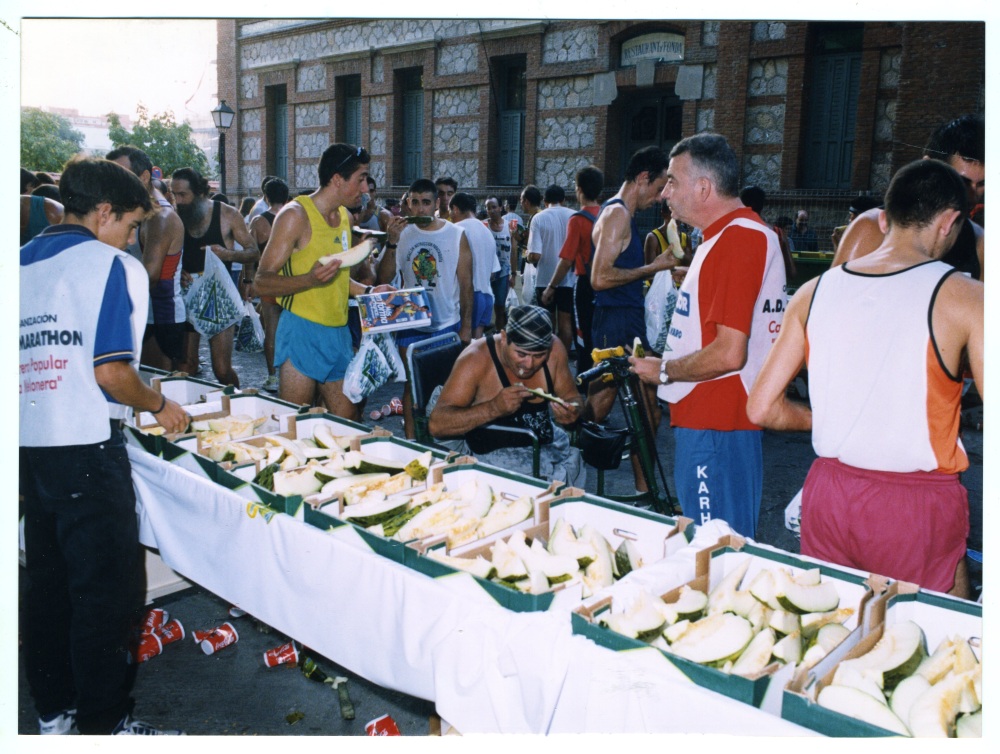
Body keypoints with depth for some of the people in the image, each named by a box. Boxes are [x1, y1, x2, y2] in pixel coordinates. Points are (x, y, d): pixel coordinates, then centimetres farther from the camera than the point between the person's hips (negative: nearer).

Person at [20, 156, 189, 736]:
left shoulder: (22, 263, 13)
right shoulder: (115, 266, -9)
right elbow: (111, 372, -17)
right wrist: (159, 406, -1)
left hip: (27, 446, 8)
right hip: (86, 450, -8)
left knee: (48, 582, 18)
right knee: (105, 591, 3)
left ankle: (53, 710, 31)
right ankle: (104, 723, 14)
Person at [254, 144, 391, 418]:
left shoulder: (345, 217, 15)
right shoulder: (295, 215, -10)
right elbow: (262, 282, -14)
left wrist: (368, 292, 14)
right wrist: (309, 279, -30)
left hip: (339, 333, 8)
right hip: (303, 332, -7)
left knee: (347, 422, 11)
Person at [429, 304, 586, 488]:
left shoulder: (554, 349, -7)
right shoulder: (476, 360, -19)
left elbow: (571, 397, 8)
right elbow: (436, 425, -24)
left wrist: (571, 413, -17)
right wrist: (494, 408, -38)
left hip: (547, 443, 6)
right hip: (492, 451, -6)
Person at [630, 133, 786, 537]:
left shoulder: (739, 238, -18)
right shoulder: (732, 233, 16)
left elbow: (729, 353, -25)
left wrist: (664, 370, -11)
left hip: (716, 426, -11)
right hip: (708, 417, 11)